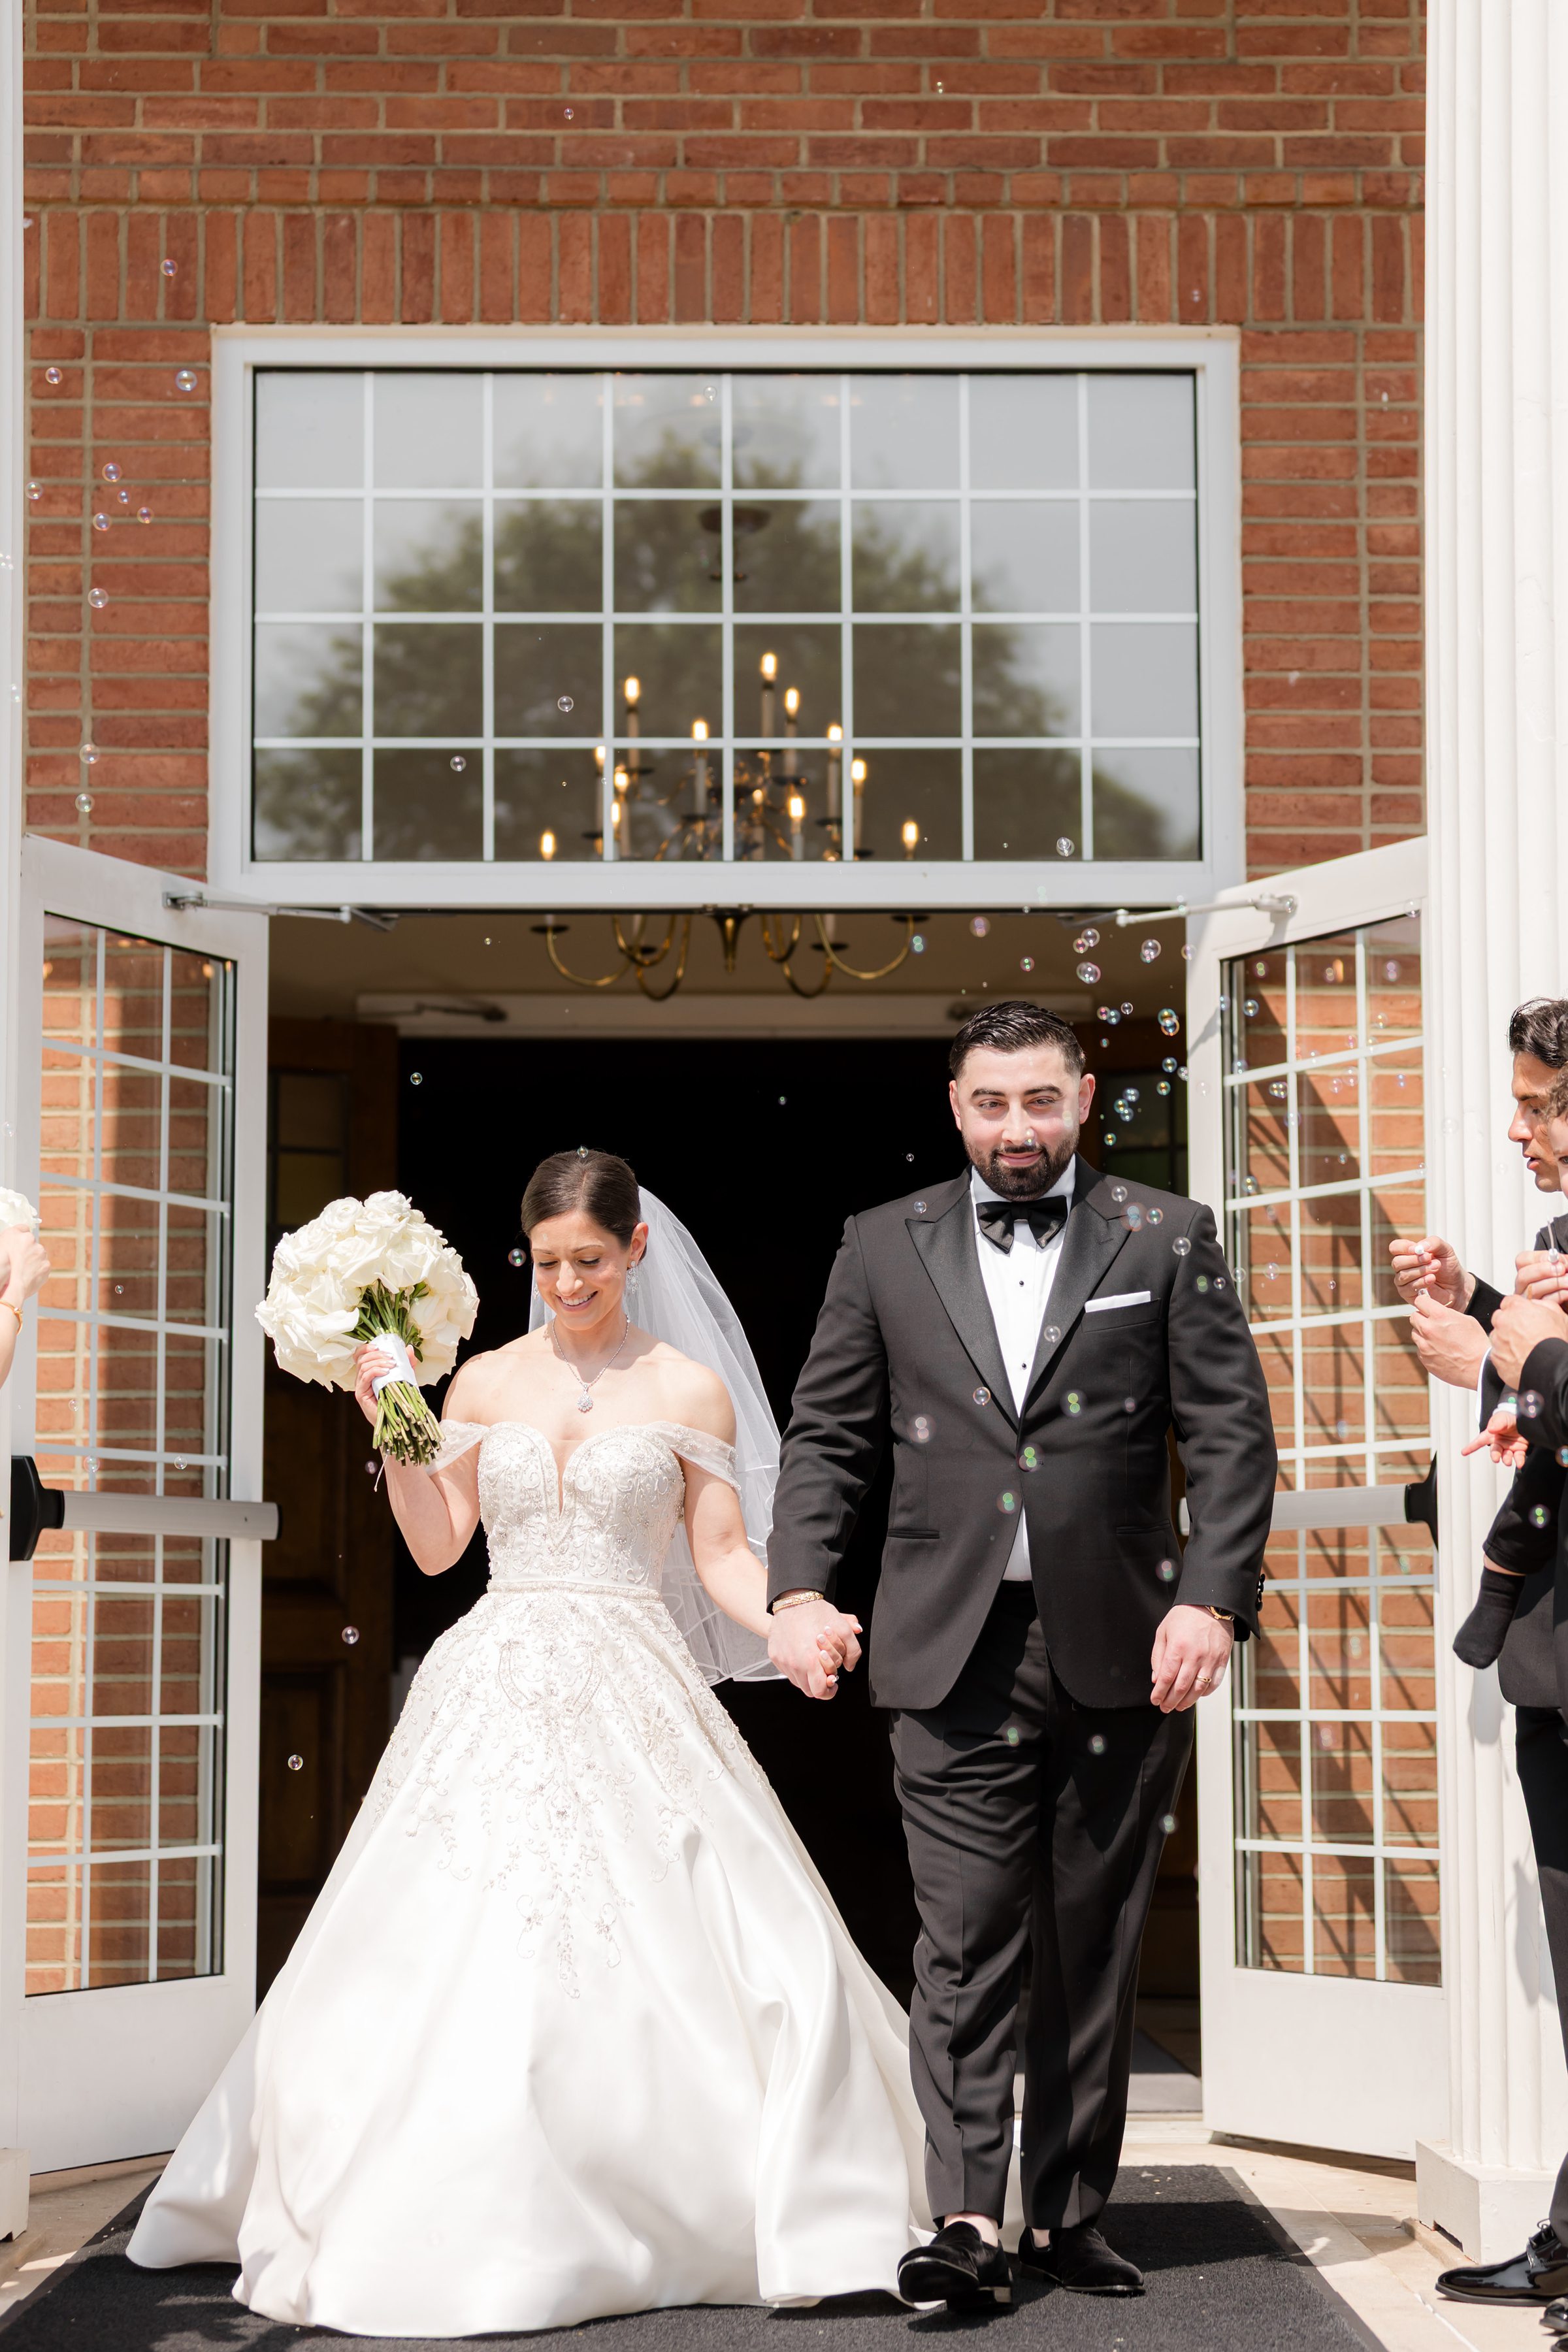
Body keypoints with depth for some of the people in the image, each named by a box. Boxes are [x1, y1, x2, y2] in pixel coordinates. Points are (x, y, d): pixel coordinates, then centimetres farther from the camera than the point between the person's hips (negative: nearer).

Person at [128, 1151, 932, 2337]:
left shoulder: (691, 1389, 4)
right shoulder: (486, 1382, 9)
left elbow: (722, 1556, 3)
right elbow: (437, 1546, 9)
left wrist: (797, 1628, -15)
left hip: (636, 1703, -2)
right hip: (499, 1693, 2)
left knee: (681, 1946, -9)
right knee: (452, 1955, -4)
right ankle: (459, 2224, 8)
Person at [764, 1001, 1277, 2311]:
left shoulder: (1167, 1240, 7)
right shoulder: (885, 1247, 10)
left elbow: (1232, 1433, 2)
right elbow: (827, 1436, 10)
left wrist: (1211, 1599, -10)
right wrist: (798, 1586, -5)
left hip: (1123, 1654, 0)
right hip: (957, 1655, 0)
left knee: (1096, 1954, 7)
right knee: (964, 1945, -6)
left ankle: (1068, 2214, 17)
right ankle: (967, 2220, -6)